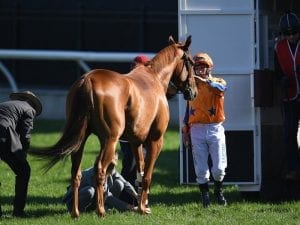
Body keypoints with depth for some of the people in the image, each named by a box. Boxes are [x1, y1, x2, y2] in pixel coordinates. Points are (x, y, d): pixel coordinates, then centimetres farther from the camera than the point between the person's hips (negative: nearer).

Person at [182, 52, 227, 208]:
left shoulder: (217, 82, 1)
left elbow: (221, 88, -25)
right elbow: (188, 108, 13)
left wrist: (205, 81, -37)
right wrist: (185, 128, 9)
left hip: (215, 129, -2)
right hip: (197, 130, 2)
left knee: (219, 167, -1)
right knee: (201, 168, 0)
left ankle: (218, 191, 24)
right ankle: (204, 195, 13)